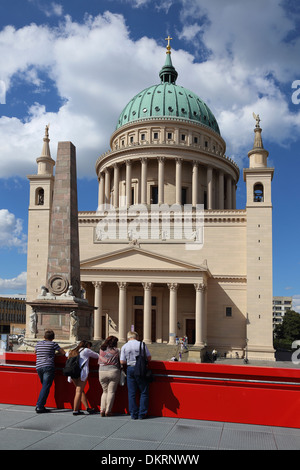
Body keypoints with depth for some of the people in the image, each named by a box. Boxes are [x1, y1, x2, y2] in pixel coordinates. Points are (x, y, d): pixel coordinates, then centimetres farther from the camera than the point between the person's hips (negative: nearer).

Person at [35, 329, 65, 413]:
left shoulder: (38, 343, 14)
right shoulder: (53, 344, 0)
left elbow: (35, 352, 32)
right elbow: (63, 352, 4)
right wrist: (55, 353, 21)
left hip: (39, 367, 6)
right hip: (48, 367, -5)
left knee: (44, 386, 17)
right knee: (46, 387, -6)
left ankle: (40, 405, 13)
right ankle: (39, 406, -12)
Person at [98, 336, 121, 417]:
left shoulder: (101, 349, 7)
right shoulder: (116, 350, -1)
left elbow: (99, 362, 14)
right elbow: (119, 362, 5)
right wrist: (119, 370, 21)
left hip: (102, 372, 3)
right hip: (113, 371, -3)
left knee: (105, 391, 15)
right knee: (111, 392, 3)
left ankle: (102, 410, 5)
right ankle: (108, 411, -1)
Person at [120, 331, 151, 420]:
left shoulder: (124, 347, 1)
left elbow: (122, 362, -1)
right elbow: (149, 358, 1)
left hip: (130, 369, 2)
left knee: (131, 393, 9)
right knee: (144, 392, 8)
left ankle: (134, 414, 11)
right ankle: (142, 414, 7)